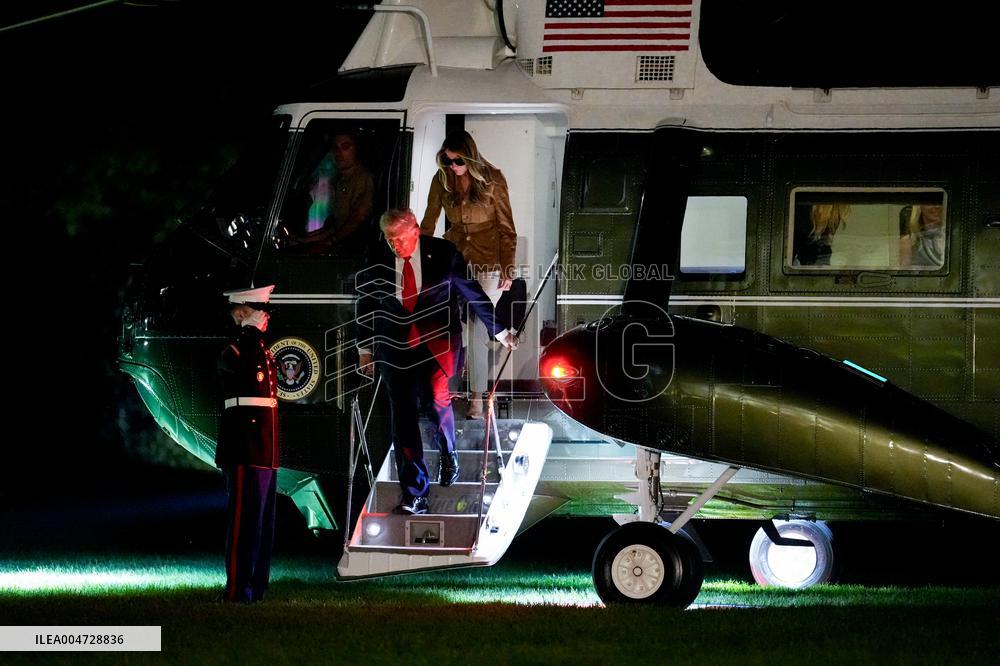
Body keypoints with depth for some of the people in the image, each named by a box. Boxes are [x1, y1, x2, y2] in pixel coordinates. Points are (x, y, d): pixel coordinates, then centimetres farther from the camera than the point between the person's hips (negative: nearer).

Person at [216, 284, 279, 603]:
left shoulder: (261, 349, 20)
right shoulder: (234, 348, -8)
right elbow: (244, 367, -33)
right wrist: (251, 331, -25)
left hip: (264, 448, 10)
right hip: (245, 446, -10)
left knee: (262, 517, 11)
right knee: (245, 516, -10)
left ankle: (255, 586, 16)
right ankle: (238, 588, -9)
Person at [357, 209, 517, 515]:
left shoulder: (443, 253, -6)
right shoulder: (376, 261, -2)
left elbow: (471, 291, 4)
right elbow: (366, 303, 13)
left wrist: (498, 330, 9)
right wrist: (365, 347, 21)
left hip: (438, 338, -1)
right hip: (397, 341, 1)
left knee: (438, 395, -17)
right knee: (402, 414, -2)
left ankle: (448, 455, 16)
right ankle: (413, 494, 4)